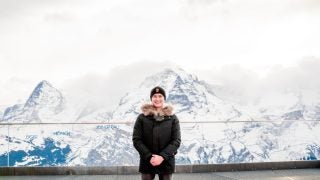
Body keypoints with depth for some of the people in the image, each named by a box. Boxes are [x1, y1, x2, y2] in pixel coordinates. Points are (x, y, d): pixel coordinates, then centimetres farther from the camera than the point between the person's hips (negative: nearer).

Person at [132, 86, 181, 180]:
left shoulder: (172, 118, 1)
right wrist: (149, 157, -15)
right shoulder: (142, 117, -1)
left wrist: (162, 156, -16)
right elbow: (136, 140, -4)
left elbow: (176, 141, -4)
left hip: (166, 162, 1)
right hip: (147, 162, 0)